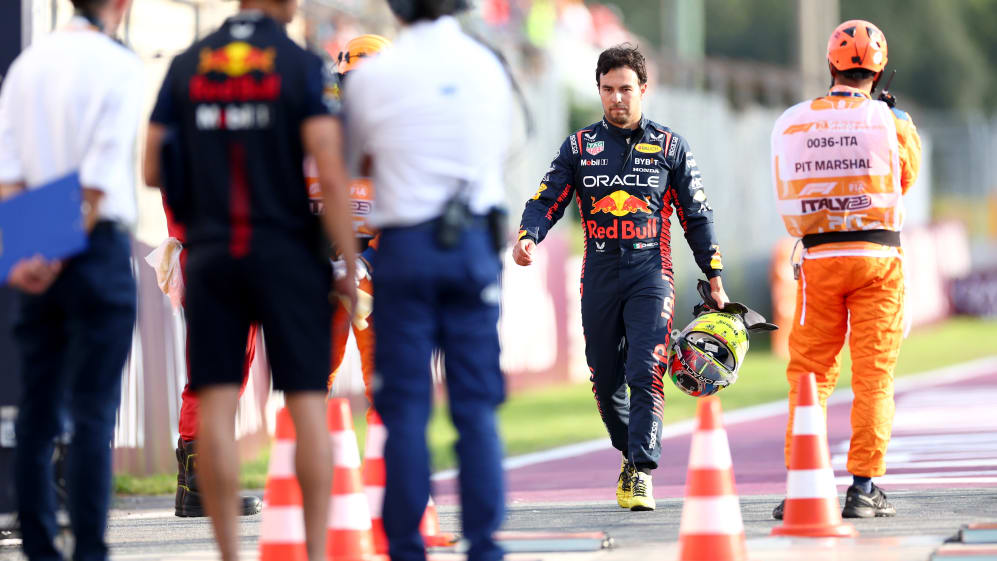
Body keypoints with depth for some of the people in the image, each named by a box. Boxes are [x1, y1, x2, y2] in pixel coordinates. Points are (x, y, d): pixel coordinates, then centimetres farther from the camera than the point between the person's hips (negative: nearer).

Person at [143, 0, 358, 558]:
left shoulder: (186, 67, 5)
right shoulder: (304, 67, -6)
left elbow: (153, 170, 5)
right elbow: (331, 177, -13)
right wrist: (350, 268, -7)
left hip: (211, 257, 3)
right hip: (287, 257, -3)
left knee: (217, 409, 1)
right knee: (308, 408, 3)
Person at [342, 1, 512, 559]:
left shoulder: (370, 76, -4)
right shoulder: (489, 67, 4)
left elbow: (355, 157, 8)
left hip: (405, 245, -2)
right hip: (475, 241, 2)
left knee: (405, 407, 2)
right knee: (477, 405, 4)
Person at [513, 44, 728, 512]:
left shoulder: (670, 148, 7)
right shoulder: (579, 147, 9)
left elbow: (696, 216, 11)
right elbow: (547, 200, 3)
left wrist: (715, 278, 10)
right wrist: (528, 237, -19)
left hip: (650, 274, -2)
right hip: (599, 276, 2)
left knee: (645, 375, -17)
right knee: (605, 382, 7)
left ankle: (640, 473, -16)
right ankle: (632, 453, 30)